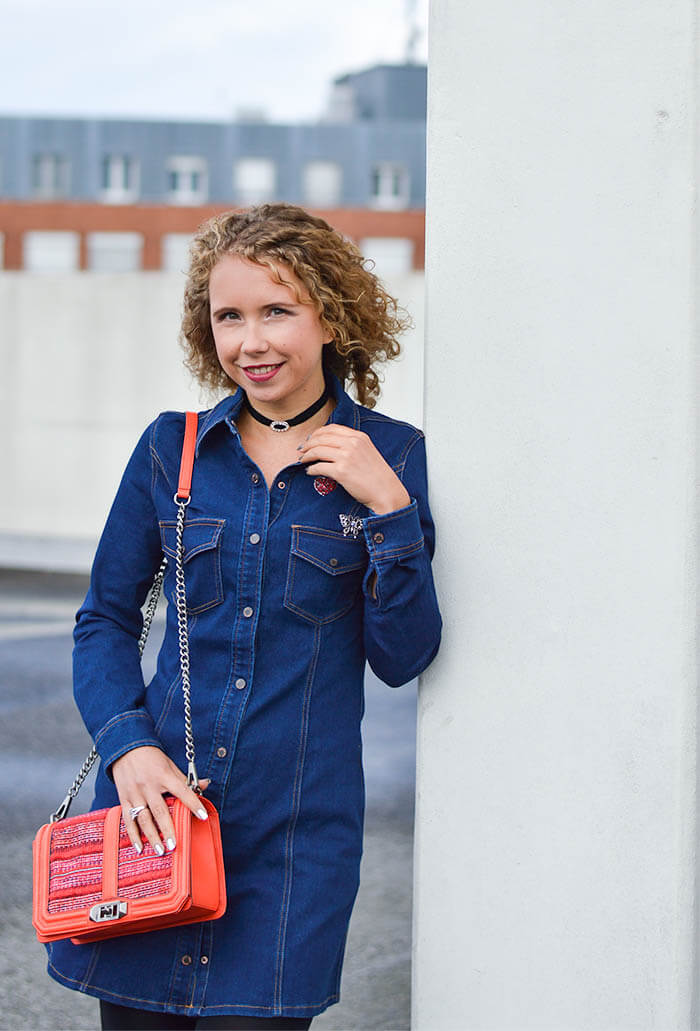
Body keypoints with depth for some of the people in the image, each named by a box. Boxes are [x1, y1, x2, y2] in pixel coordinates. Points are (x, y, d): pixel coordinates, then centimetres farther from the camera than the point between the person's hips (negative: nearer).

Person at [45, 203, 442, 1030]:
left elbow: (402, 659, -2)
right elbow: (104, 620, 9)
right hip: (155, 805, 2)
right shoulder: (172, 449, 5)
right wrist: (127, 745, -8)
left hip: (298, 828, -2)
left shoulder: (390, 457, 1)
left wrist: (390, 510, -14)